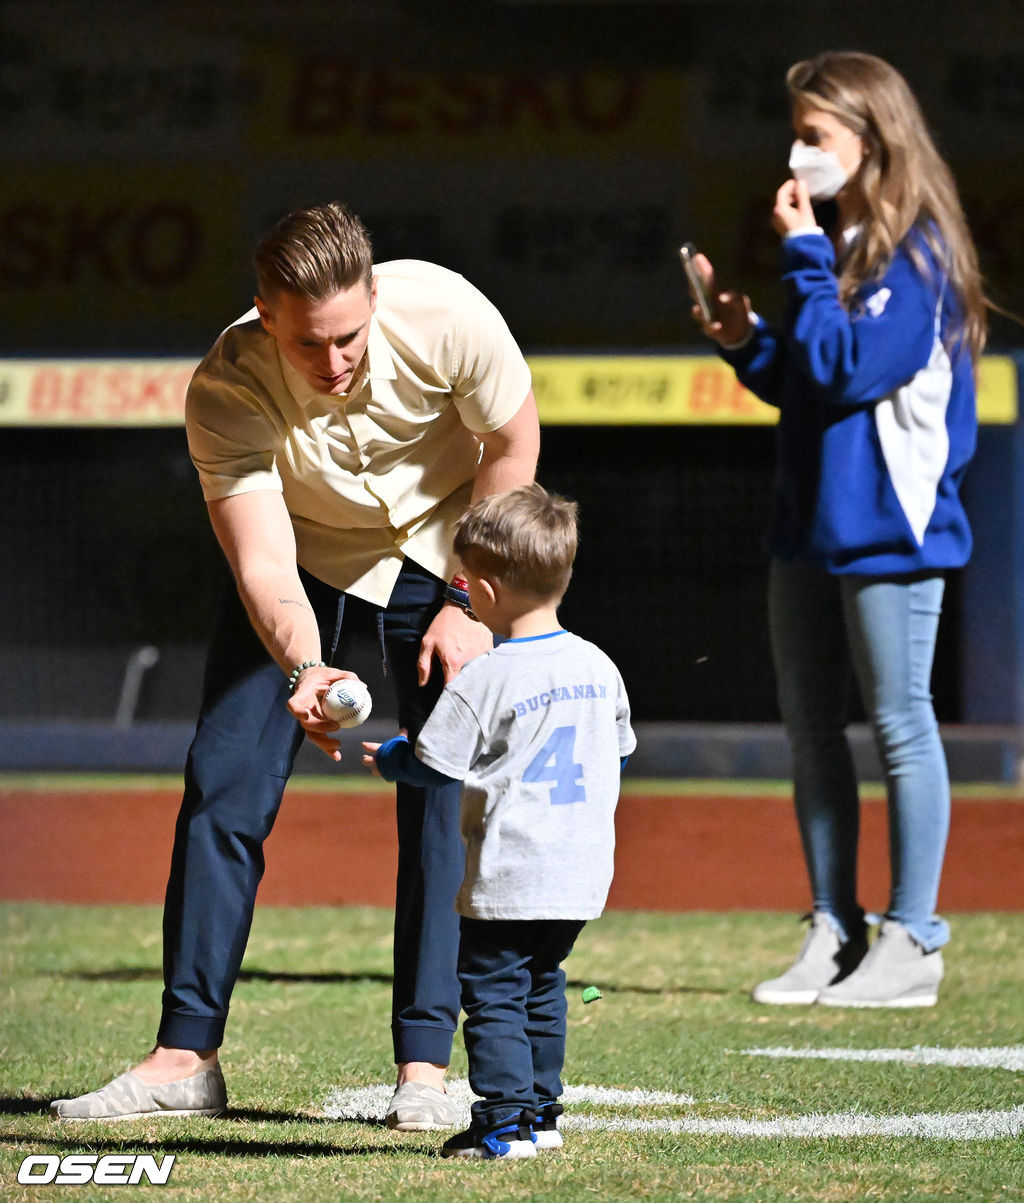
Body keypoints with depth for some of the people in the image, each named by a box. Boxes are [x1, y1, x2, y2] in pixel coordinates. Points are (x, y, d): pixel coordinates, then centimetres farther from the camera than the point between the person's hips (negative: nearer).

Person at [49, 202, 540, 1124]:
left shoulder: (446, 317, -32)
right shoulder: (226, 390, -31)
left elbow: (511, 445, -13)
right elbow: (263, 563, -35)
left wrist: (469, 606, -14)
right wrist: (303, 670, -54)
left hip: (442, 551, -1)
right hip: (305, 556, 1)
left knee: (445, 796, -12)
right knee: (223, 784, -6)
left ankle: (425, 1064, -9)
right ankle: (186, 1056, -1)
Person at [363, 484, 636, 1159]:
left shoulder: (483, 683, -15)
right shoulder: (598, 667, 4)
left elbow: (433, 765, -9)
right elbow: (620, 749, 18)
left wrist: (387, 758, 11)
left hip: (509, 876, -7)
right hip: (584, 870, 7)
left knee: (492, 990, 0)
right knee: (543, 984, 19)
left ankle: (504, 1123, -3)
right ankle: (541, 1113, 23)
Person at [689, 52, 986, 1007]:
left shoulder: (915, 253, -12)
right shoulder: (833, 243, 13)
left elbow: (845, 370, -21)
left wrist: (804, 259, -16)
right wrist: (745, 341, 2)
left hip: (888, 524, -9)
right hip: (808, 519, 9)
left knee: (899, 726, -2)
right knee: (809, 732, 10)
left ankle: (911, 944, 3)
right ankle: (834, 932, 17)